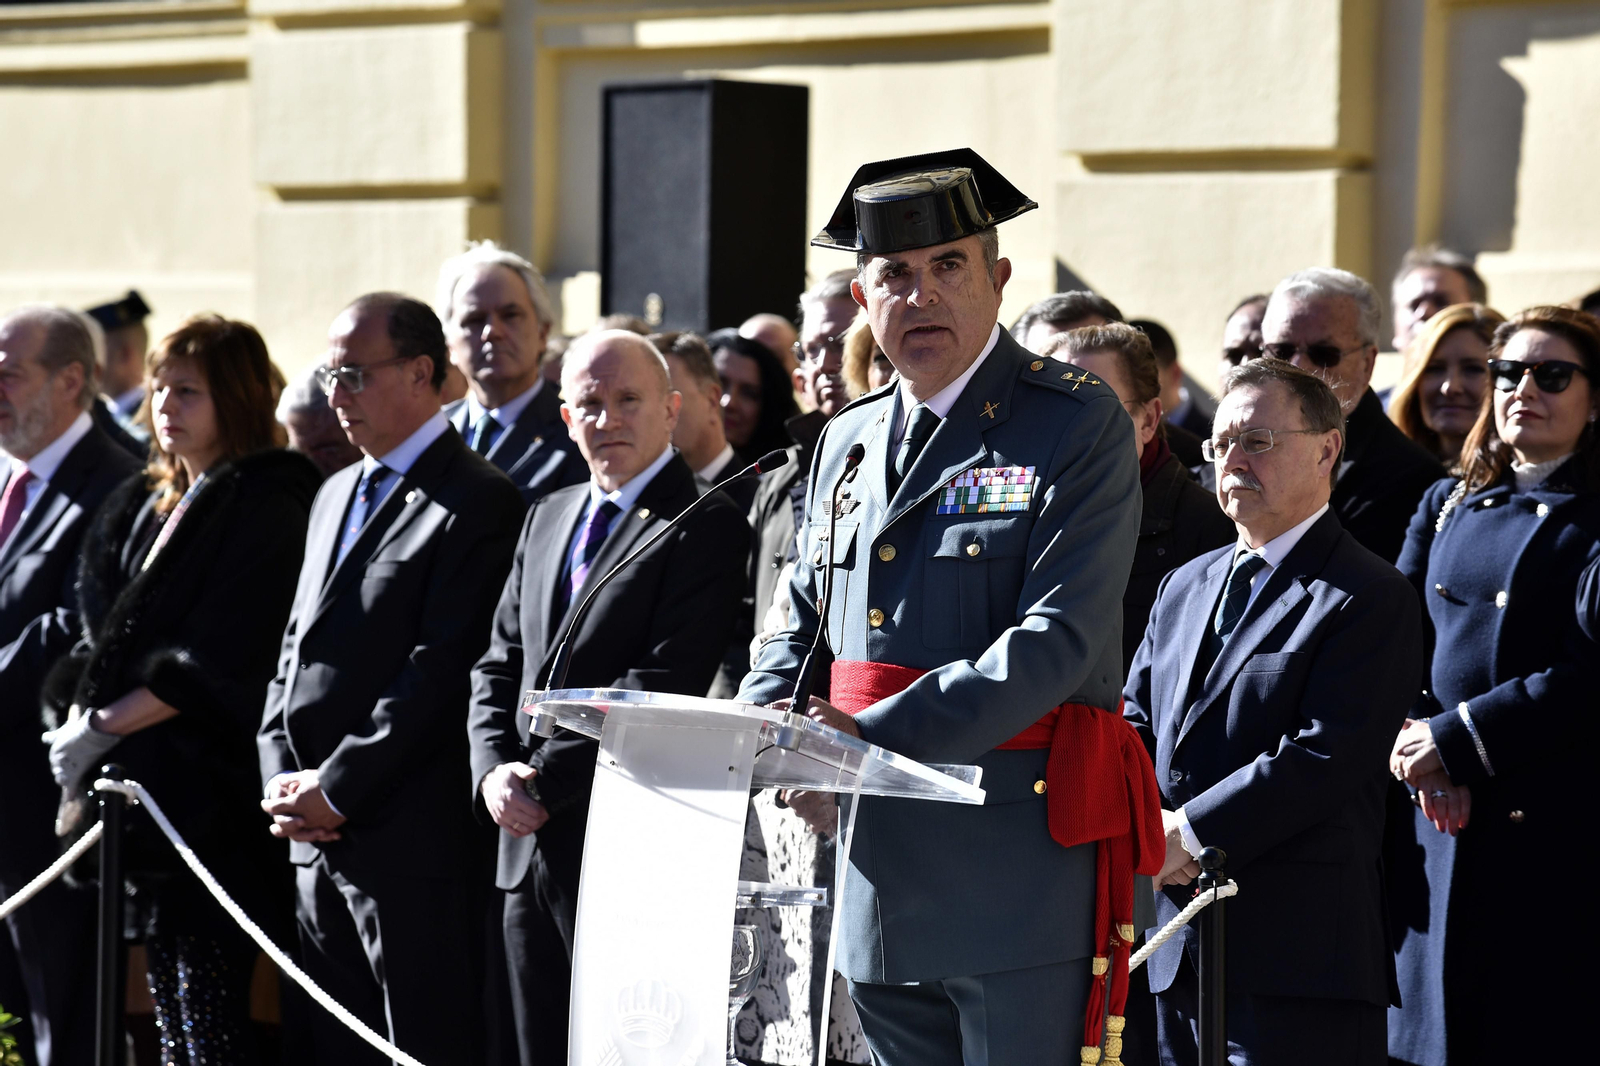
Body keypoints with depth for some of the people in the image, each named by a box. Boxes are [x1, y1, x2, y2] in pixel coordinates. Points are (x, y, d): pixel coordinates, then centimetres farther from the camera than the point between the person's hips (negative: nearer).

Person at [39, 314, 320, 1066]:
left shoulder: (267, 505, -8)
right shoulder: (142, 506, 17)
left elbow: (219, 662, -15)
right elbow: (101, 634, 16)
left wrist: (104, 726, -12)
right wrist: (77, 725, -2)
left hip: (211, 797, -8)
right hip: (136, 791, 8)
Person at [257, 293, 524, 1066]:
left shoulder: (477, 502, -9)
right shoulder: (337, 494, 20)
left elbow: (440, 674, -15)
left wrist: (336, 789, -14)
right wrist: (281, 777, 5)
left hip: (410, 843, -8)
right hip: (317, 840, 8)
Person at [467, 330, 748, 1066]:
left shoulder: (707, 526, -9)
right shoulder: (548, 517, 17)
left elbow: (664, 683, -17)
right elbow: (499, 663, 16)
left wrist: (546, 779, -16)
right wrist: (495, 770, -3)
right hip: (528, 844, 7)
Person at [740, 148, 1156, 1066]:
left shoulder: (1077, 424, -5)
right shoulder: (848, 441, 16)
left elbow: (1059, 638, -17)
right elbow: (801, 630, 22)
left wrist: (874, 736, -24)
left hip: (1018, 877, -6)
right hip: (877, 876, 6)